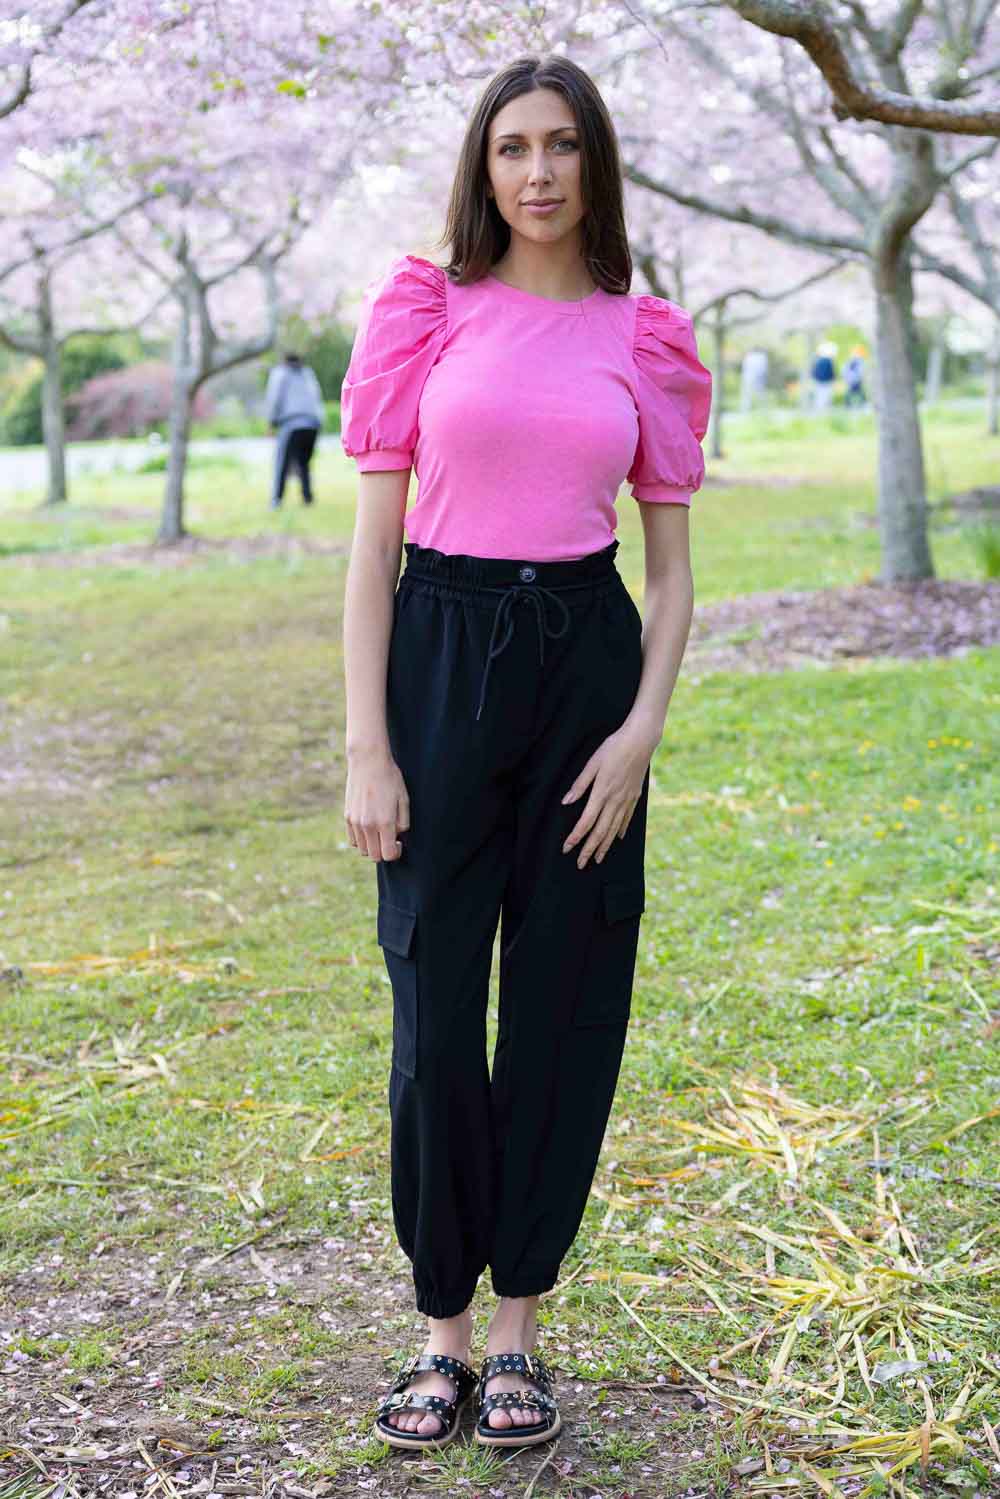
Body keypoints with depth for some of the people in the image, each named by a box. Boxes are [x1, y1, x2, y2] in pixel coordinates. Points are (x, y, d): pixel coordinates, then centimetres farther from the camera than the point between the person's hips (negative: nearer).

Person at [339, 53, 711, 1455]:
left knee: (564, 1000, 6)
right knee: (437, 1006, 1)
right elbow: (374, 538, 0)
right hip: (443, 654, -1)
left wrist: (645, 727, -6)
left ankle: (519, 1326, 20)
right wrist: (366, 746, -7)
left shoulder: (645, 338, 6)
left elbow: (671, 560, 8)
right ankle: (444, 1327, 17)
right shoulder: (423, 310, 2)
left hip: (587, 652, 2)